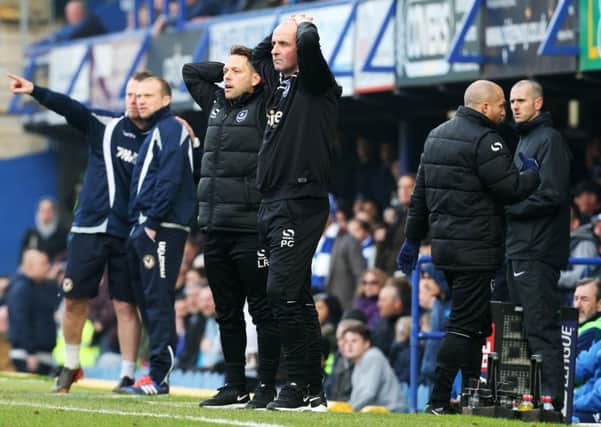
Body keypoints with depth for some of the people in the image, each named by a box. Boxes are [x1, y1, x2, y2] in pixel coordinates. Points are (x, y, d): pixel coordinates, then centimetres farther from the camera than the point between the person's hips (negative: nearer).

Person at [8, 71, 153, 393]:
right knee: (74, 299, 4)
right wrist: (35, 91, -23)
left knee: (126, 305, -1)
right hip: (89, 229, 1)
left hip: (129, 234, -1)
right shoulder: (106, 128, 3)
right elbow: (71, 109, -10)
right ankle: (71, 366, 20)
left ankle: (128, 375, 4)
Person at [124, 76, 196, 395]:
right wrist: (139, 225, 17)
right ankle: (158, 372, 12)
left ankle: (159, 376, -14)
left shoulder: (170, 130, -7)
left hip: (162, 229, -10)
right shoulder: (155, 132, 23)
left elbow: (170, 179, -18)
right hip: (143, 228, 10)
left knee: (158, 299, -12)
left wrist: (153, 222, -21)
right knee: (147, 298, 10)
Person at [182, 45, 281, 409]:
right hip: (216, 229, 7)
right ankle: (235, 387, 17)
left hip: (250, 229, -7)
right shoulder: (218, 103, 16)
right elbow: (191, 71, 27)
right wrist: (227, 67, 18)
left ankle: (268, 388, -1)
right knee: (227, 312, 11)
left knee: (263, 311, -3)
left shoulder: (264, 107, -3)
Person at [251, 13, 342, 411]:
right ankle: (313, 390, 11)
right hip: (273, 204, 9)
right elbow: (257, 54, 35)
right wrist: (279, 31, 22)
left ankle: (302, 386, -12)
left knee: (283, 293, -14)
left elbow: (309, 42, -24)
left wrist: (304, 24, -4)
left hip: (301, 204, -9)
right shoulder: (279, 81, 16)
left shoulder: (317, 85, -7)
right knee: (296, 297, 9)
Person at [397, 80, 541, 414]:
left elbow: (420, 194, 20)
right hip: (474, 250, -9)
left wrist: (413, 239, 25)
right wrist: (534, 174, 4)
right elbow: (511, 189, -16)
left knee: (476, 323, 16)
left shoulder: (437, 136, 16)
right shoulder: (484, 141, -13)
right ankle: (439, 400, -11)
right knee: (465, 325, -8)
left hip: (444, 246, 9)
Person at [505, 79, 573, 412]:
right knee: (522, 325, 11)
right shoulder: (524, 141, 21)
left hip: (538, 251, -10)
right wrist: (505, 205, 6)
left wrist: (509, 206, -13)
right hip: (519, 248, 10)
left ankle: (552, 396, -13)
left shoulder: (549, 140, -9)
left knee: (540, 325, -12)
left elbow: (552, 196, -17)